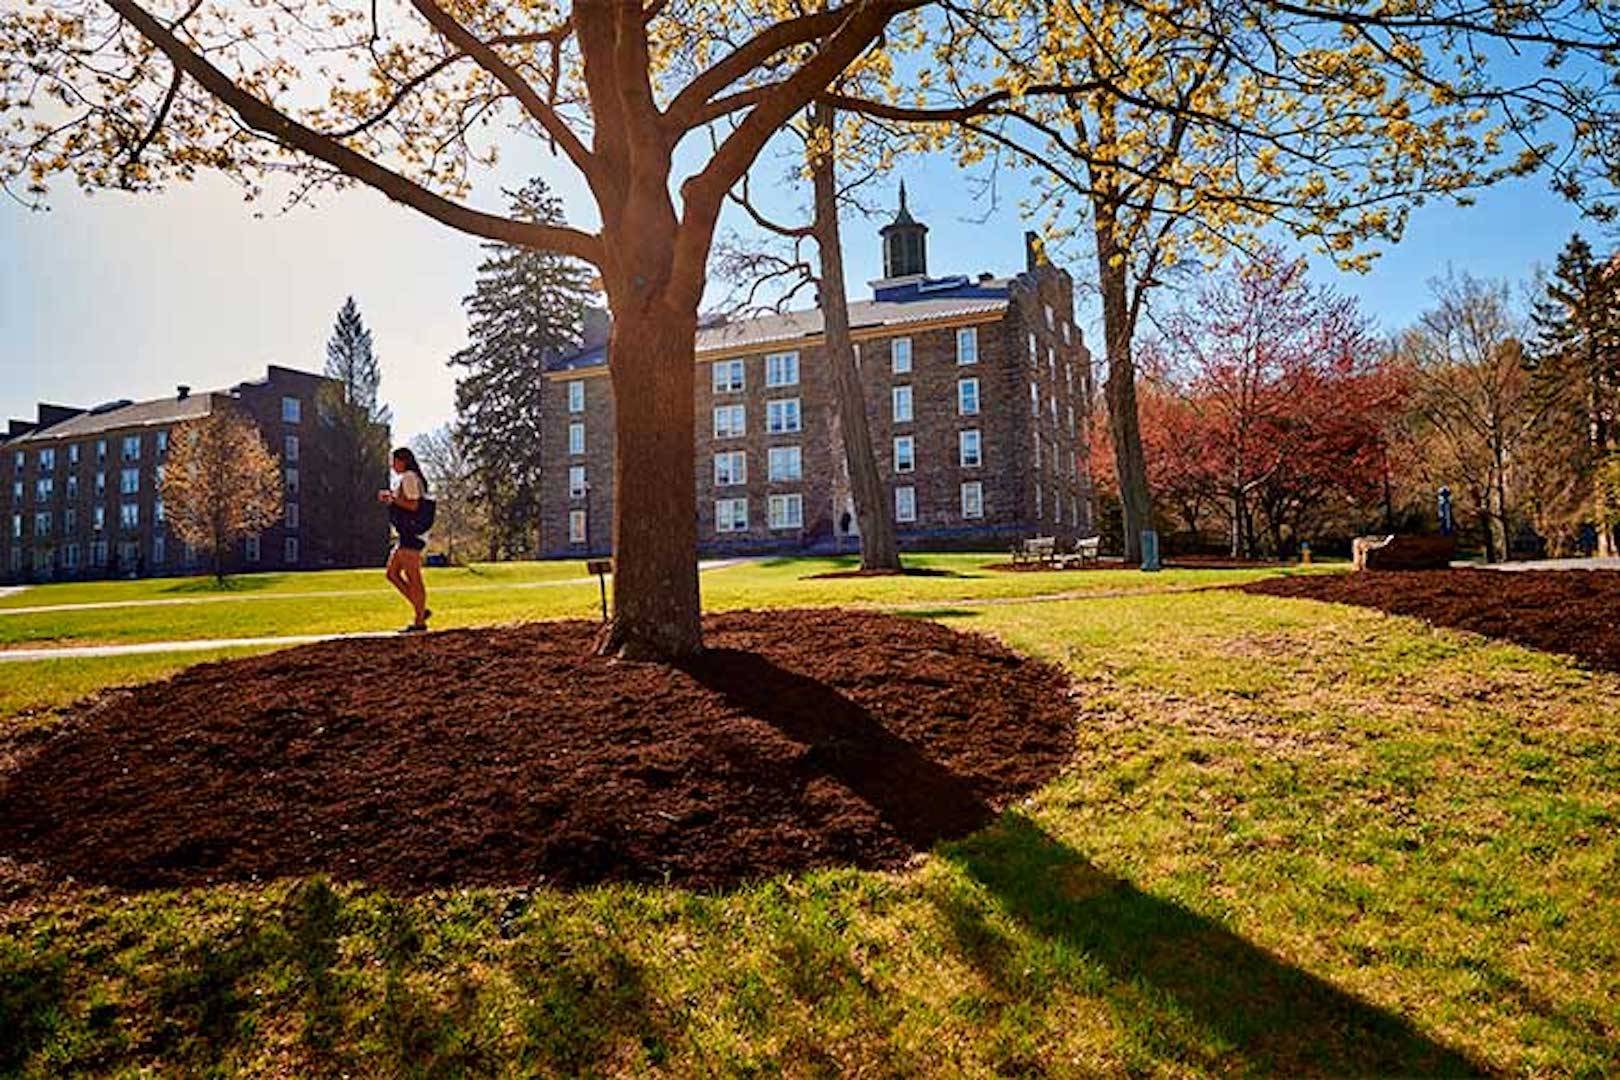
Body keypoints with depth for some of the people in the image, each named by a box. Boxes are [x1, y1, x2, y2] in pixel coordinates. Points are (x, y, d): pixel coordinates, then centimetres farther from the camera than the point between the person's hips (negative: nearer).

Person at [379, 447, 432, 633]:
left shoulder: (409, 478, -10)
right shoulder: (402, 479, 21)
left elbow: (413, 505, -19)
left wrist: (392, 497, -12)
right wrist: (389, 499, 11)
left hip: (411, 534, -11)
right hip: (404, 534, 11)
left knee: (413, 579, -7)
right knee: (392, 574, 12)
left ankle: (420, 622, -2)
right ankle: (422, 610, 13)